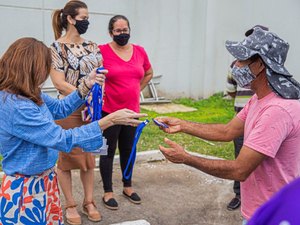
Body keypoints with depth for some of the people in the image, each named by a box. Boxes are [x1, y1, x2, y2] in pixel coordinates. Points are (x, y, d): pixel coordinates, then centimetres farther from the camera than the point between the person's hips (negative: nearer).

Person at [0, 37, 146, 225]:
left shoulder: (28, 95, -1)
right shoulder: (15, 107, -29)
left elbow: (59, 108, 15)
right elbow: (64, 139, -28)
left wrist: (86, 86, 1)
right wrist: (111, 120, -27)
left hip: (45, 180, 9)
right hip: (26, 189, -9)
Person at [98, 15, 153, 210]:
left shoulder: (139, 51, 3)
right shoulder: (102, 51, -12)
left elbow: (148, 73, 19)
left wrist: (137, 90, 11)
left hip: (132, 110, 5)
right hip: (109, 111, -5)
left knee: (128, 150, 17)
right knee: (109, 152, 6)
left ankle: (128, 186, 34)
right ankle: (108, 192, 20)